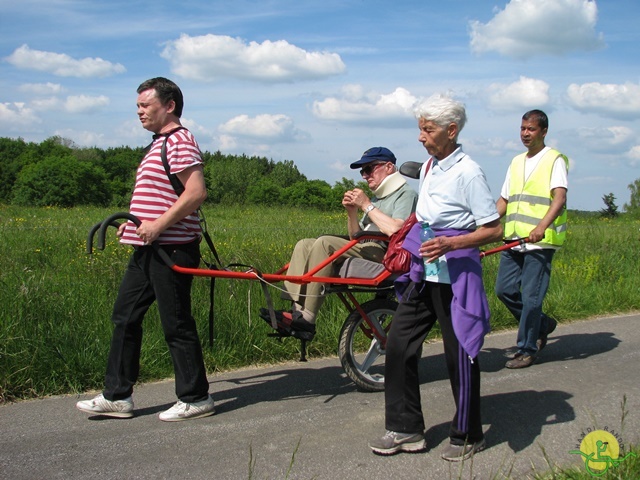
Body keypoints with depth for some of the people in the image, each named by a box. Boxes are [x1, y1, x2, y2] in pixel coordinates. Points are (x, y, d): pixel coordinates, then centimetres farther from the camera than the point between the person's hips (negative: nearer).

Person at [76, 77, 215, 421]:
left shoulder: (179, 142, -12)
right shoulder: (160, 143, 20)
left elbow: (196, 193, -23)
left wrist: (158, 225, -23)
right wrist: (135, 223, 15)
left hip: (172, 249, -10)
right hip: (148, 249, 10)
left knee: (176, 325, -3)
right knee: (125, 315, 11)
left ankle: (195, 399, 10)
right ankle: (116, 396, 18)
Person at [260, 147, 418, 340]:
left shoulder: (406, 194, 0)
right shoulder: (378, 198, 27)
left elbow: (394, 230, -20)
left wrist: (366, 206, -10)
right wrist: (352, 212, 4)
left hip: (385, 255, -9)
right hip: (365, 252, 9)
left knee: (325, 243, -28)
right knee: (304, 245, -3)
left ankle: (306, 320, -28)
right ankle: (296, 310, -17)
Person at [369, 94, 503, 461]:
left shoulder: (468, 172, -13)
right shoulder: (428, 168, 10)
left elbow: (495, 229, -14)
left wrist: (450, 244, -25)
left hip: (455, 276, -8)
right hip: (423, 274, 8)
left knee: (459, 355, 3)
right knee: (399, 345, 5)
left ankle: (468, 436, 20)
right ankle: (406, 430, 17)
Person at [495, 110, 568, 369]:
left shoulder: (555, 159, -1)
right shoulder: (516, 162, 18)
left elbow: (560, 198, -15)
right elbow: (504, 201, 21)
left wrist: (542, 226, -31)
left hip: (540, 241, -7)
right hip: (514, 240, 7)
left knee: (530, 296, -5)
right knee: (504, 289, 5)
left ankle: (527, 349, 8)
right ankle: (542, 324, 26)